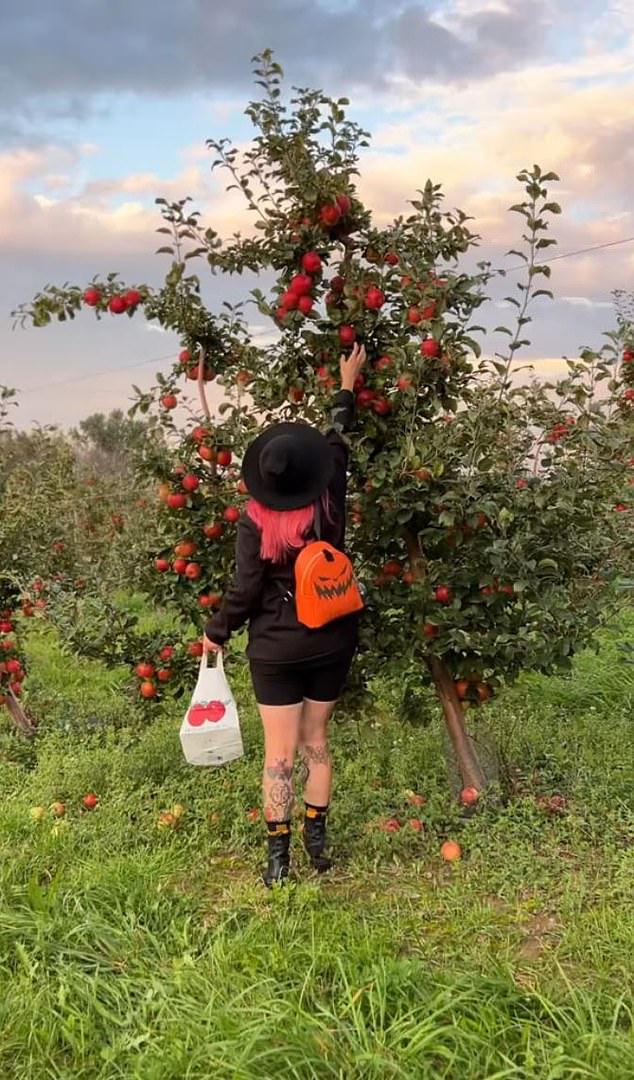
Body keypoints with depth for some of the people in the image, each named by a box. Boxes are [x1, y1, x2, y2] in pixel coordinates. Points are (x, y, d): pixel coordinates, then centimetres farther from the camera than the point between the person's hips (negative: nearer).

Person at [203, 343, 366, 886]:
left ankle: (279, 856, 6)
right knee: (315, 741, 17)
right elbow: (336, 443, 6)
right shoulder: (330, 507, -9)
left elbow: (245, 591, -13)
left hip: (277, 651, -3)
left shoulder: (256, 524, -17)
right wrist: (347, 386, 19)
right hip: (334, 644, 3)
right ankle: (317, 841, 22)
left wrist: (216, 632, 4)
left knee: (280, 753, 4)